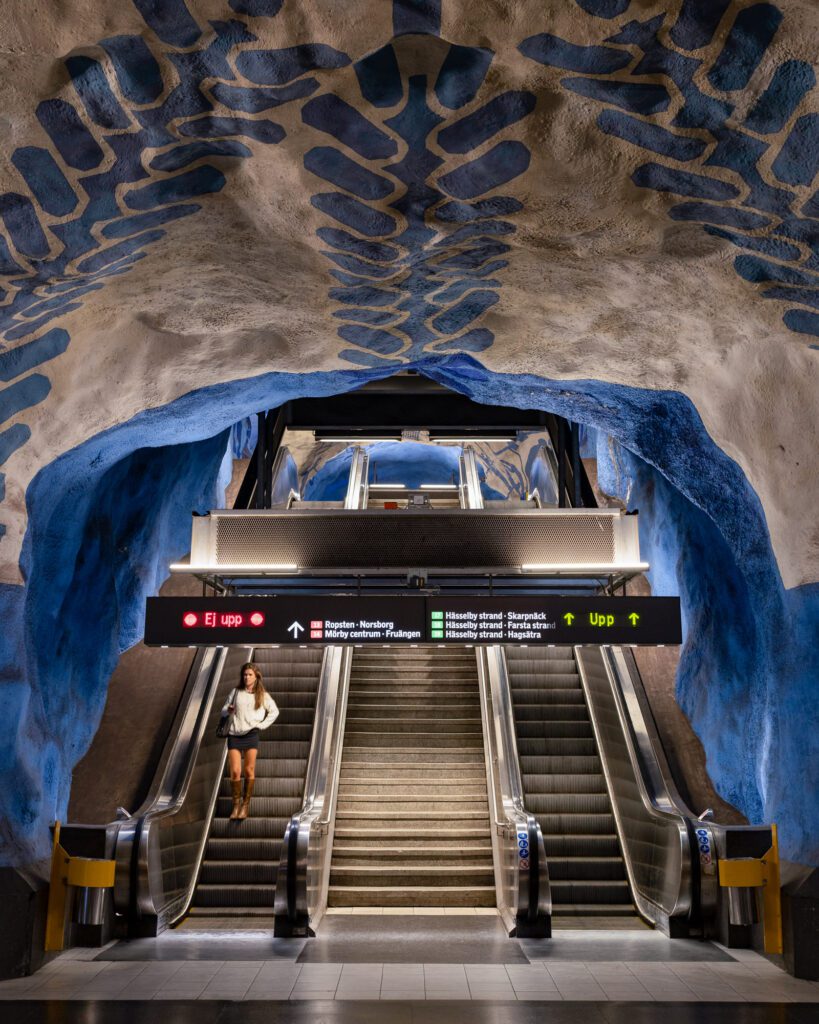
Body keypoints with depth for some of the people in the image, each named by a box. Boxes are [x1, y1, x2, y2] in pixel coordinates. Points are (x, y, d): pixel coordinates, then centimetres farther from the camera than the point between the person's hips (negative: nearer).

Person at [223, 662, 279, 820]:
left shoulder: (262, 695, 7)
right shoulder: (236, 692, 9)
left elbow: (274, 711, 13)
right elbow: (224, 709, 14)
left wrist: (262, 725, 2)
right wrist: (229, 710, -8)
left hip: (251, 735, -1)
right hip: (234, 735, 1)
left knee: (249, 771, -1)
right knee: (235, 772, -4)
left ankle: (246, 805, 8)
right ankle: (236, 804, 8)